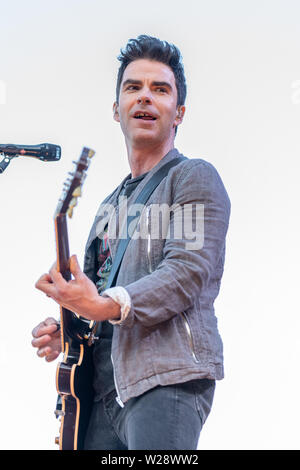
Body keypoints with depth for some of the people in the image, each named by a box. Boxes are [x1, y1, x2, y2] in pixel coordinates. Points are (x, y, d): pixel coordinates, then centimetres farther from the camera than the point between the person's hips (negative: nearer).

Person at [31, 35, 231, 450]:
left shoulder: (194, 177, 3)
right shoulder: (111, 204, 27)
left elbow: (190, 270, -12)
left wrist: (108, 305, -25)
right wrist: (61, 327, 6)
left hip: (168, 378, -7)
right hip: (103, 384, 7)